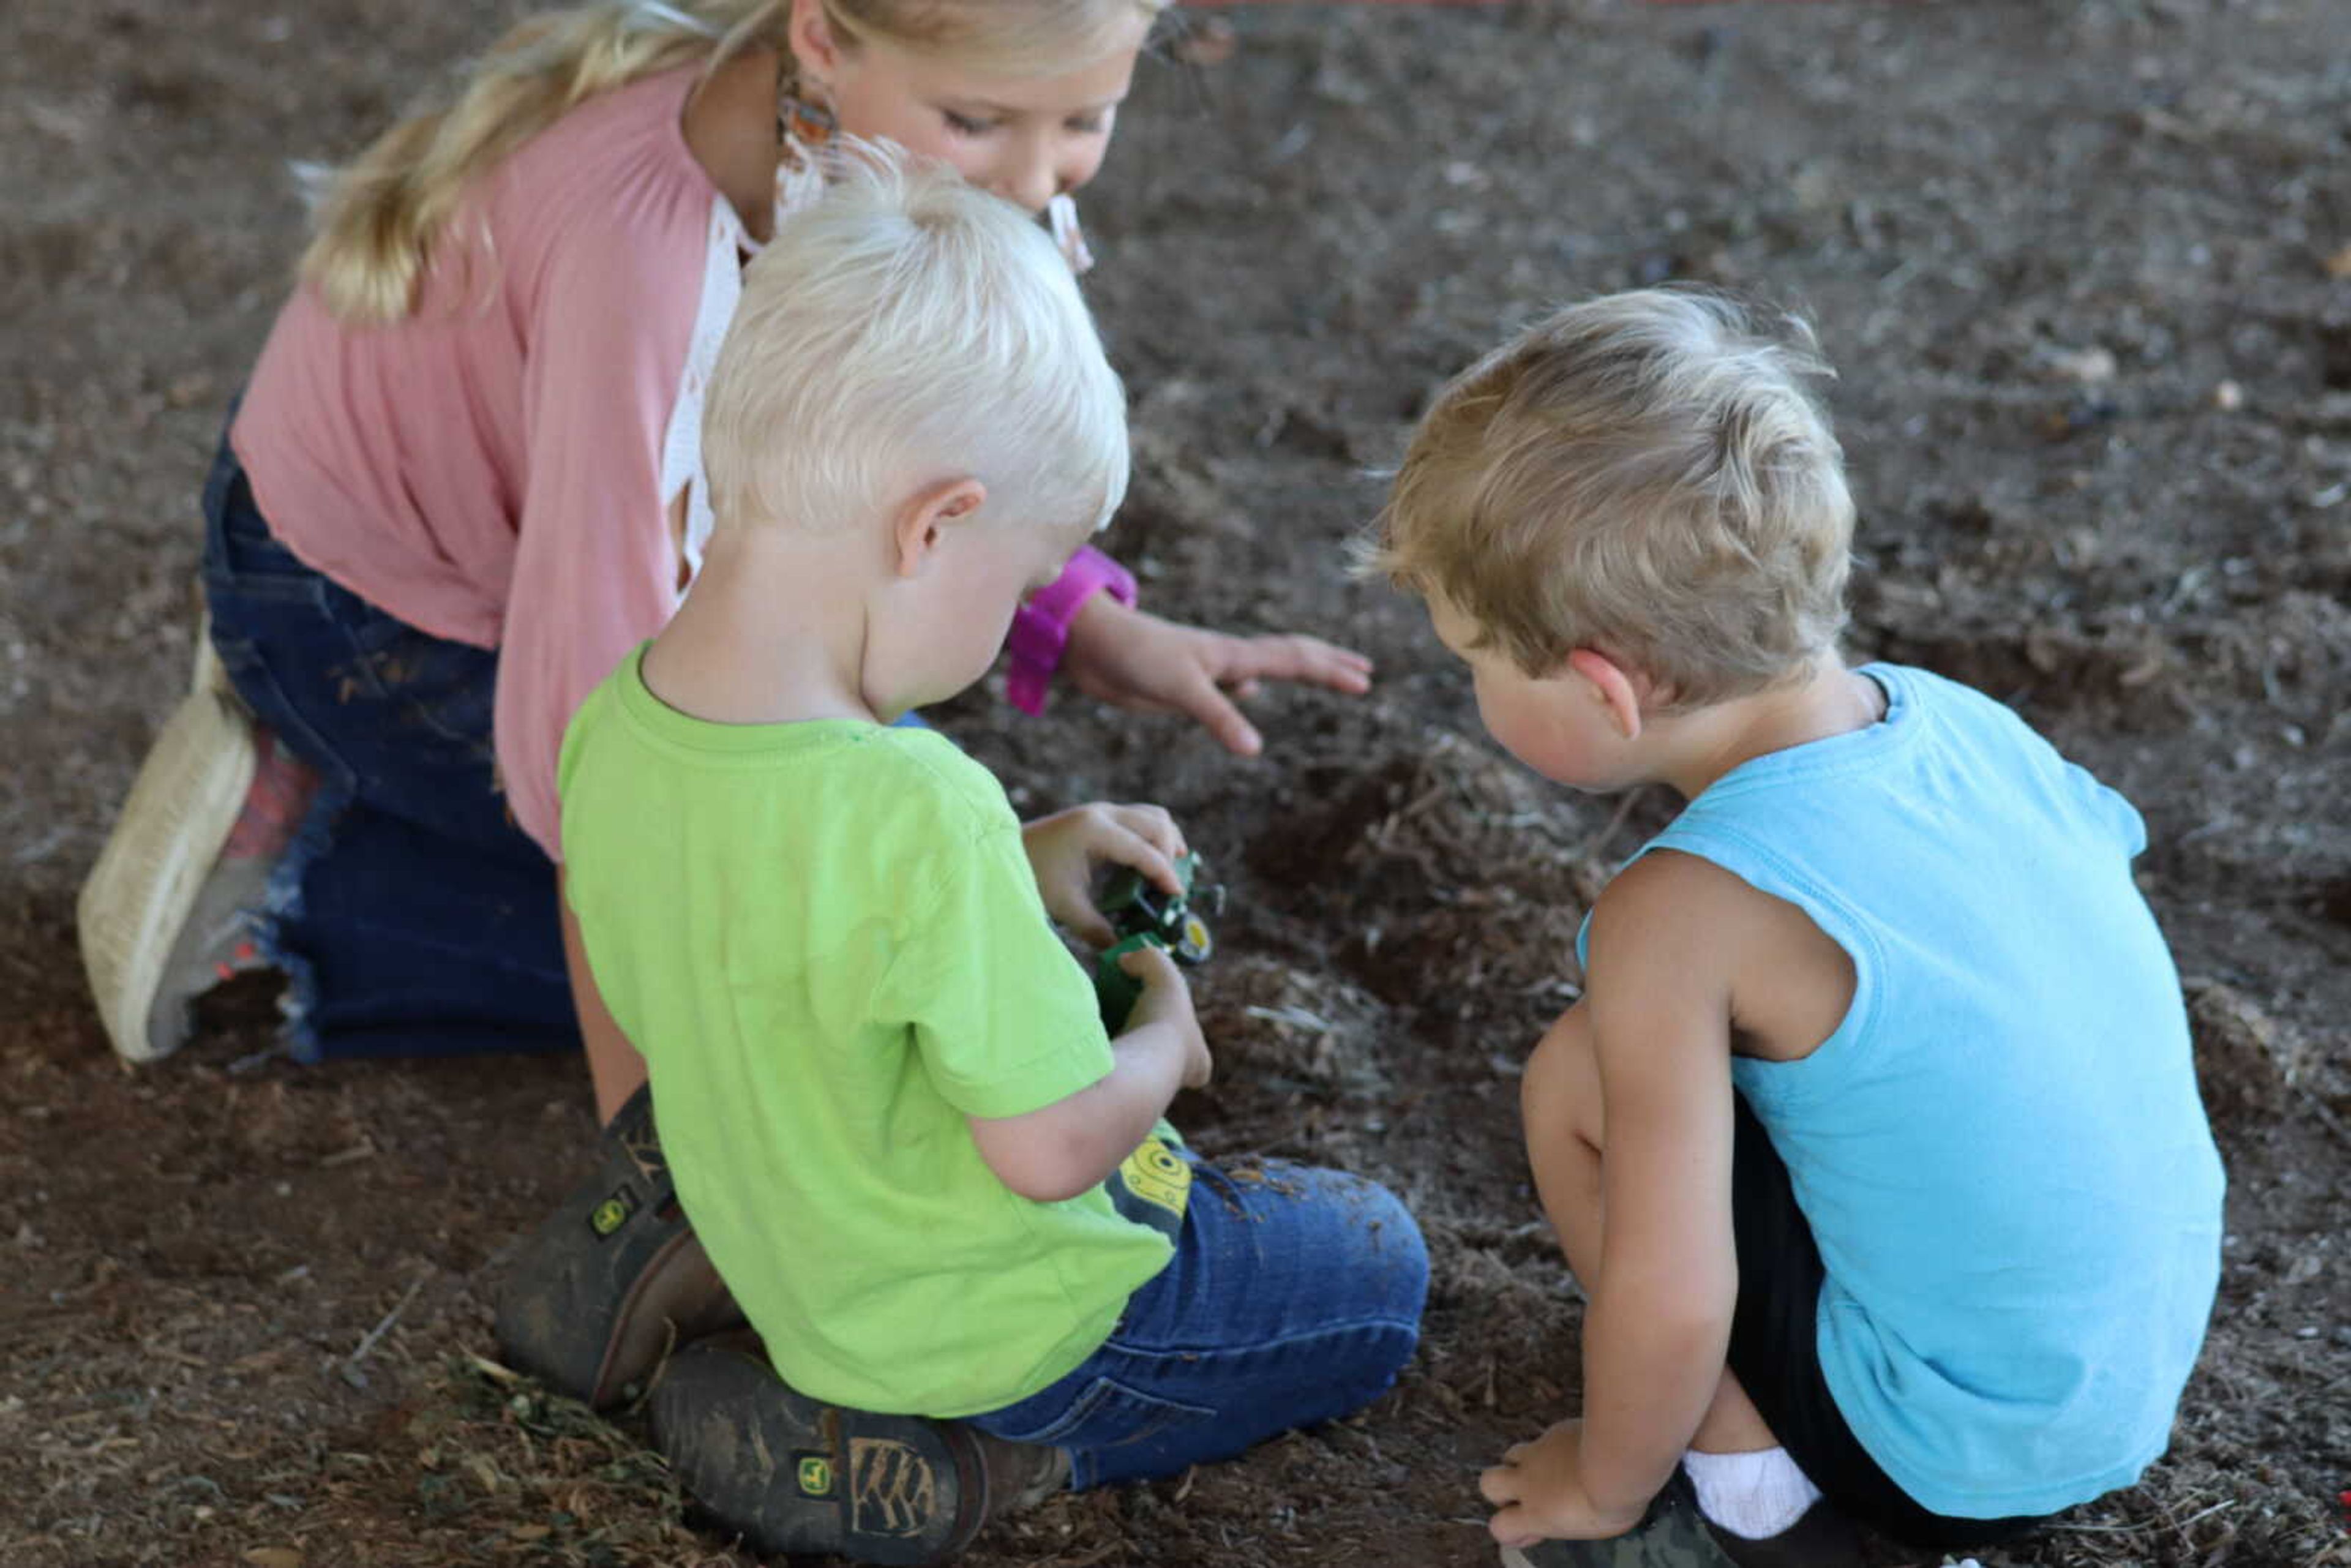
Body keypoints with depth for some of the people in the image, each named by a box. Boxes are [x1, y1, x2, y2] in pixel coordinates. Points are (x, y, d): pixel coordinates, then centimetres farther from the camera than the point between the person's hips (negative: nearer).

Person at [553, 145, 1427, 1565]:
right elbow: (1054, 1148, -28)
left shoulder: (615, 729, -13)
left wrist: (1016, 869, 2)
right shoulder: (921, 810, -37)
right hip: (989, 1326, -7)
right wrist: (1164, 1039, -7)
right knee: (1376, 1262, 17)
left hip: (798, 1269, 7)